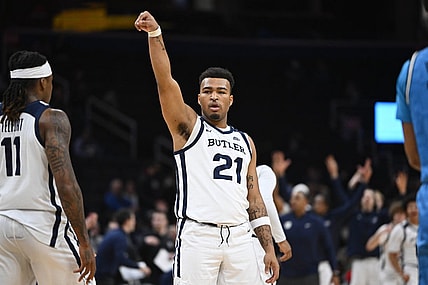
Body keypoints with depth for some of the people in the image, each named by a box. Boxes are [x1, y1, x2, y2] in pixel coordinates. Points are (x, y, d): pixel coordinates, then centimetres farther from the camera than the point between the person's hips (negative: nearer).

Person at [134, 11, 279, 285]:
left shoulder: (245, 142, 19)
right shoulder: (188, 127, 7)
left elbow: (254, 200, 18)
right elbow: (165, 80, -7)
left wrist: (269, 248, 10)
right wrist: (155, 33, -20)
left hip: (239, 237, 4)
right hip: (198, 235, -4)